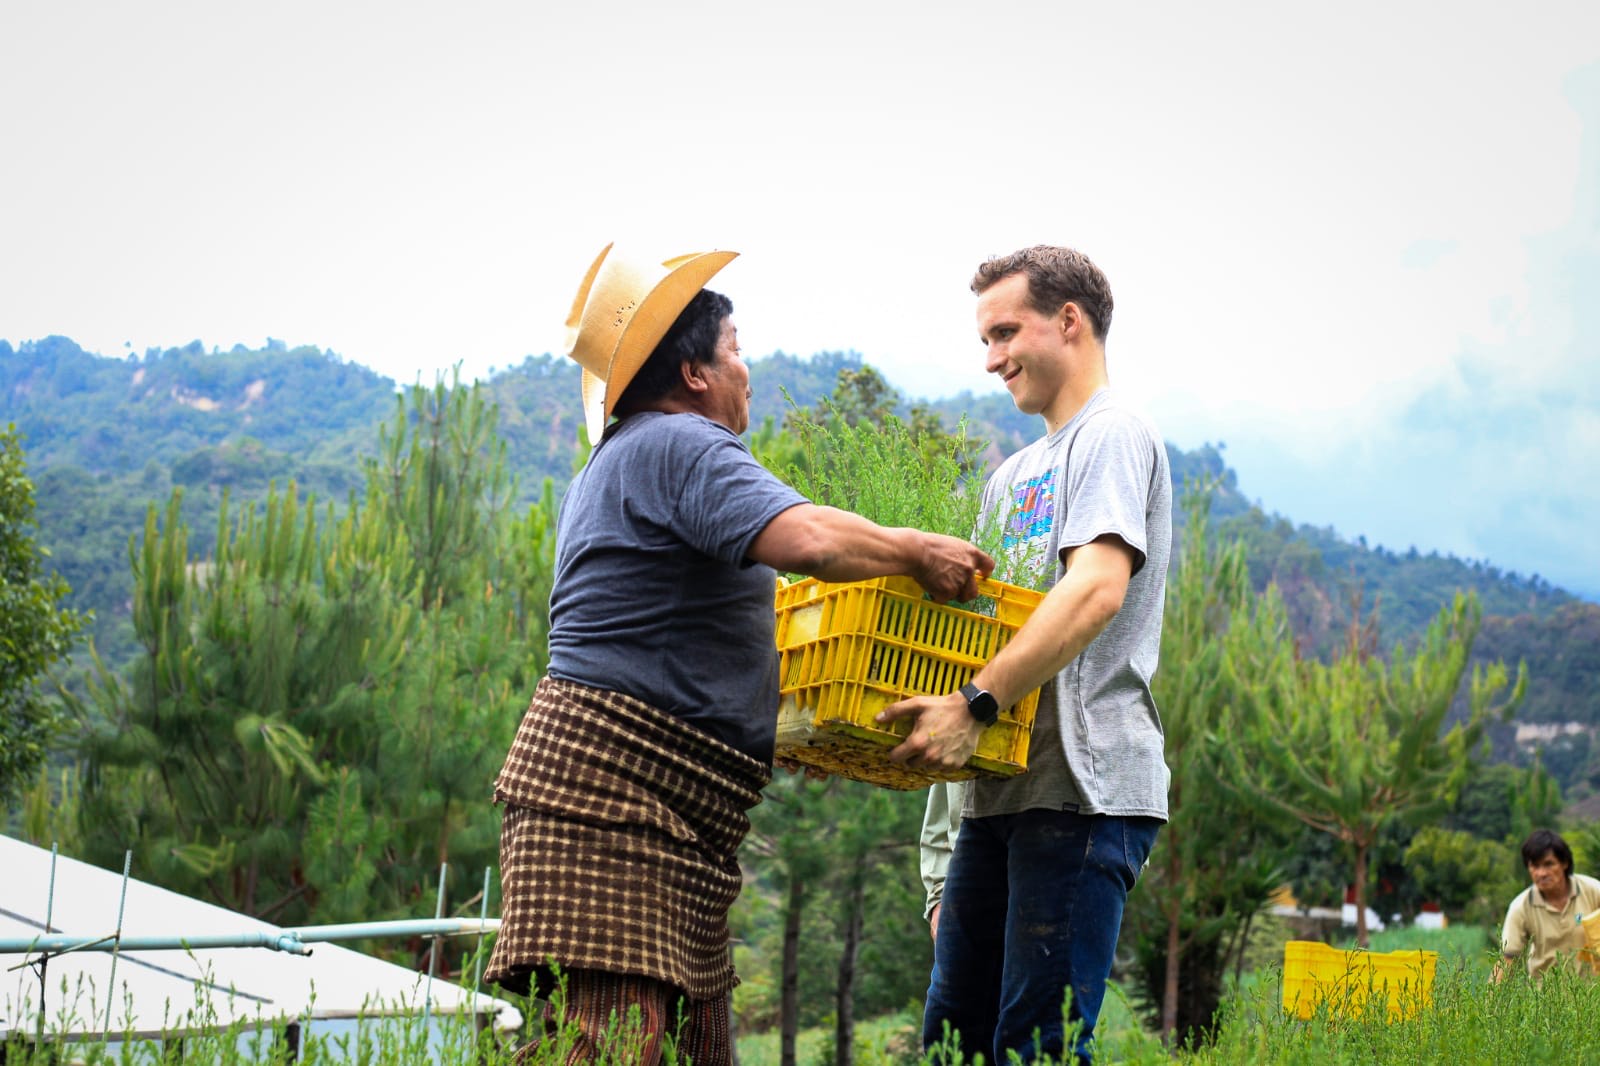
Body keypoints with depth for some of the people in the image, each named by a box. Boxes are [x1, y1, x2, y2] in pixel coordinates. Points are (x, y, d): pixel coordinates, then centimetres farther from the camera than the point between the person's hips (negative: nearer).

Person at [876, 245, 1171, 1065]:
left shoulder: (1113, 437, -4)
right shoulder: (1014, 476, 25)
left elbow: (1098, 588, -19)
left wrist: (975, 705, -26)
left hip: (1082, 785, -9)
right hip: (1001, 787, 9)